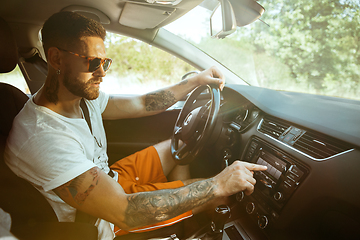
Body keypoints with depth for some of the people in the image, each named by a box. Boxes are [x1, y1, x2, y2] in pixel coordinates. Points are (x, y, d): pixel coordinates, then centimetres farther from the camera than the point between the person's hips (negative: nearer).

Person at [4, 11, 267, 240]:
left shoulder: (81, 94, -9)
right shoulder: (42, 136, -36)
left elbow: (140, 104, 2)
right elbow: (124, 212, -40)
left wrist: (195, 81, -1)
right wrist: (218, 185, -38)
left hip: (109, 179, 8)